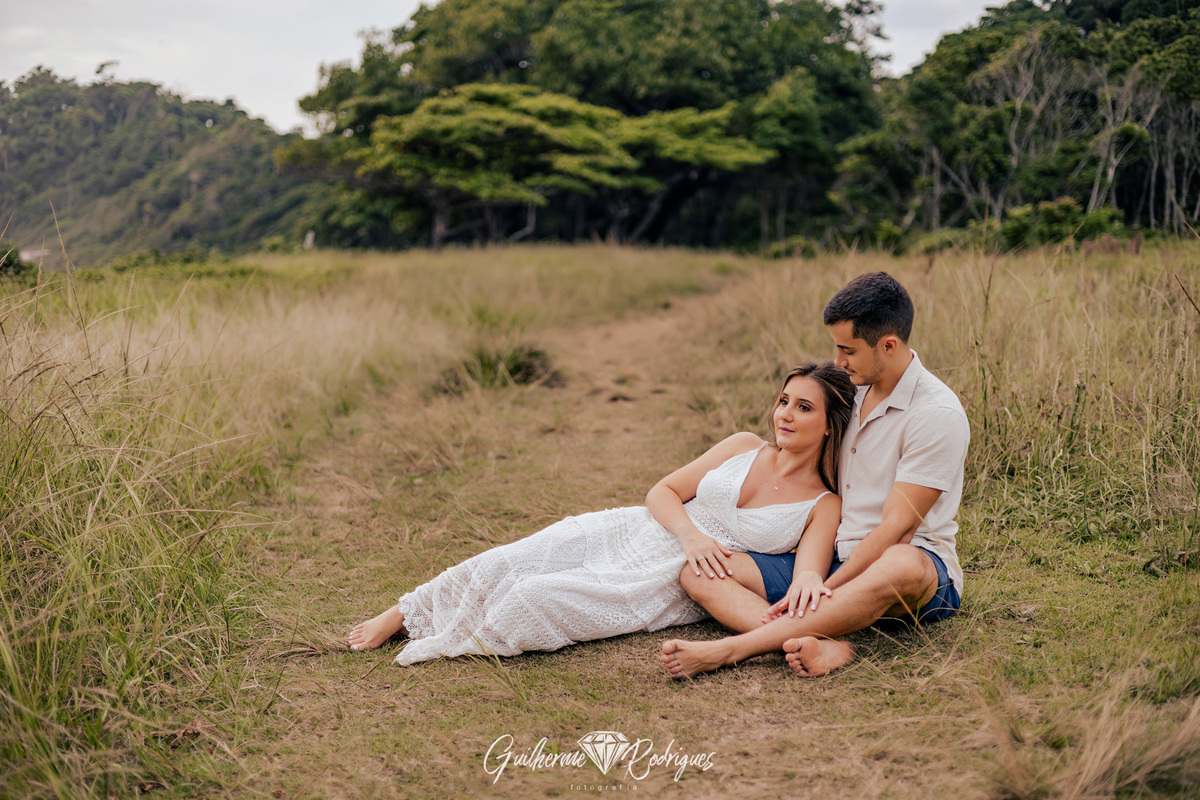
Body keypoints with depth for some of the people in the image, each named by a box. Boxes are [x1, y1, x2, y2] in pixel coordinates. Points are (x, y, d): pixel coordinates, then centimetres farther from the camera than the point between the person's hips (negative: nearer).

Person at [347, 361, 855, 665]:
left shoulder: (823, 508, -2)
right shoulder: (743, 447, 8)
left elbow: (809, 573, -17)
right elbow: (662, 491, 7)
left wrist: (809, 585, -44)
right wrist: (689, 533, -15)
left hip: (670, 588, -4)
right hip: (631, 534, 4)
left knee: (540, 597, -24)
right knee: (506, 564, -13)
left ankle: (455, 643, 1)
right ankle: (400, 617, 6)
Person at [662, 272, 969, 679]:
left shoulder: (938, 414, -13)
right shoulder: (852, 392, 10)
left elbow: (897, 527, -17)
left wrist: (825, 588, -21)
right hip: (836, 562, 7)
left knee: (901, 568, -45)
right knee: (697, 569, -12)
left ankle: (732, 648, -45)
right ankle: (821, 646, -40)